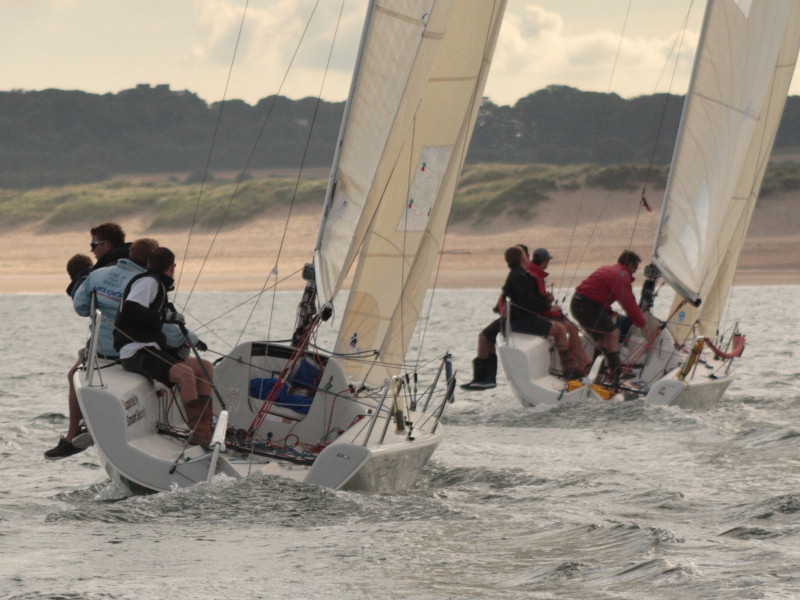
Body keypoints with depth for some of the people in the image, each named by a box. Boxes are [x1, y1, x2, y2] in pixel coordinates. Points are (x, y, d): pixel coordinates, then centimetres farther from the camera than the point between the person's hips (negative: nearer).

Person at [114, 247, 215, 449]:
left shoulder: (156, 284, 24)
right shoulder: (148, 282, -6)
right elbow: (129, 312, -19)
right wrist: (165, 316, -14)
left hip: (151, 350, 10)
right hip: (135, 352, -10)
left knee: (206, 368, 6)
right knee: (186, 373, -30)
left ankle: (204, 431, -2)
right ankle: (198, 432, -32)